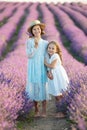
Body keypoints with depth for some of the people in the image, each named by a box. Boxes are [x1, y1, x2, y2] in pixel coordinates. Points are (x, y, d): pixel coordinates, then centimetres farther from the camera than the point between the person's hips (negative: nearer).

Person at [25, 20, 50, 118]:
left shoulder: (45, 43, 4)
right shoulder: (29, 41, -4)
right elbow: (29, 55, -13)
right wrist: (35, 45, -23)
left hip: (43, 68, 1)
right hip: (33, 68, -1)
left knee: (43, 87, -1)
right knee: (34, 88, 4)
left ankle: (44, 110, 8)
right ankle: (36, 109, 19)